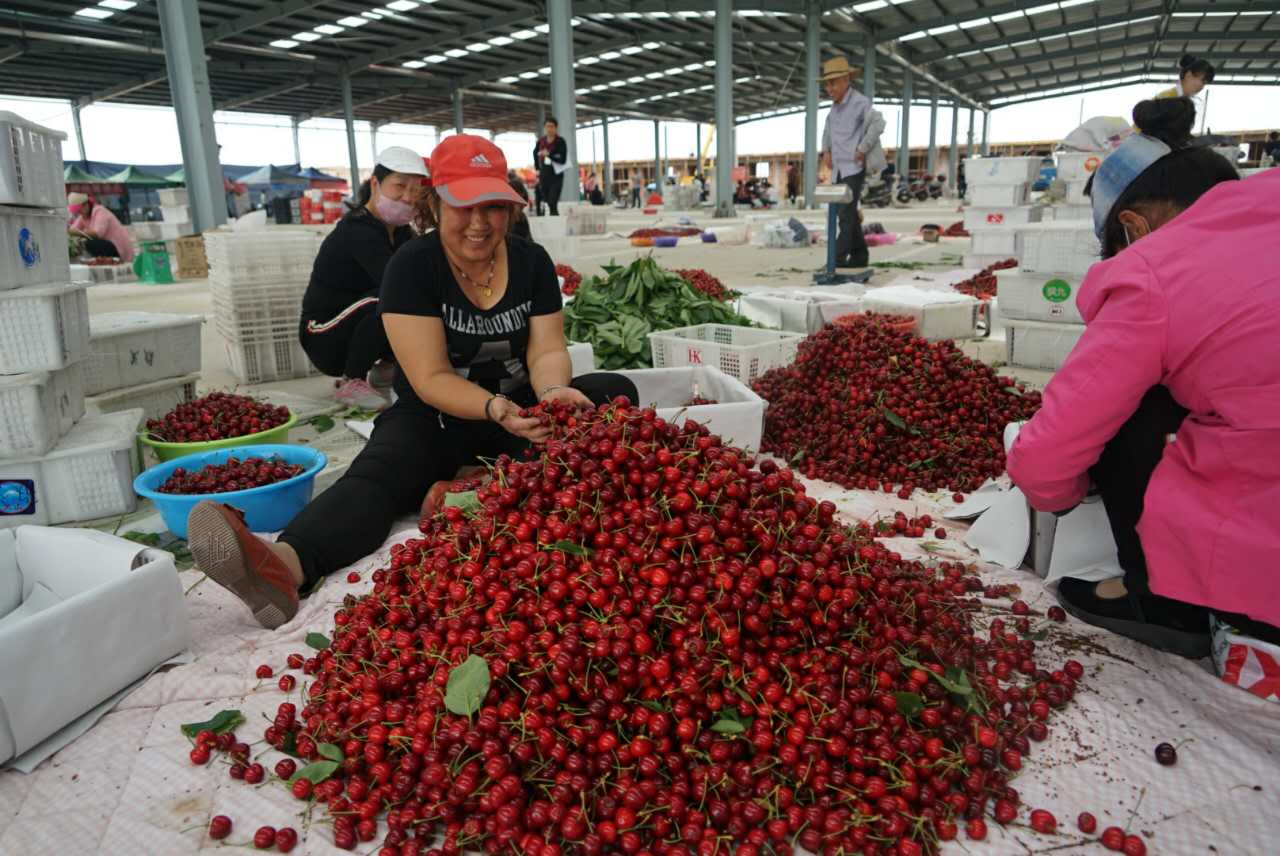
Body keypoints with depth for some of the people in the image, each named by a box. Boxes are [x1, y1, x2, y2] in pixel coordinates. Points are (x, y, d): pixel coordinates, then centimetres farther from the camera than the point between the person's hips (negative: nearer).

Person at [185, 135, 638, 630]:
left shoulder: (532, 261, -1)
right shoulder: (413, 266, -12)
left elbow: (547, 351, -6)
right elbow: (431, 378, -18)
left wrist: (552, 392, -31)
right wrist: (496, 409, -37)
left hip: (521, 409, 3)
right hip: (436, 417, -3)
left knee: (616, 392, -22)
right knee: (376, 477, -32)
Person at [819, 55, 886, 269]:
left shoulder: (859, 102, -13)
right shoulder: (837, 103, 13)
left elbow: (878, 123, -27)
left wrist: (863, 150, -23)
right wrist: (826, 151, 16)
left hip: (855, 167, -9)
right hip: (841, 167, 9)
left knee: (846, 213, -13)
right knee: (847, 213, 10)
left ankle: (839, 258, -13)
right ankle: (859, 256, 17)